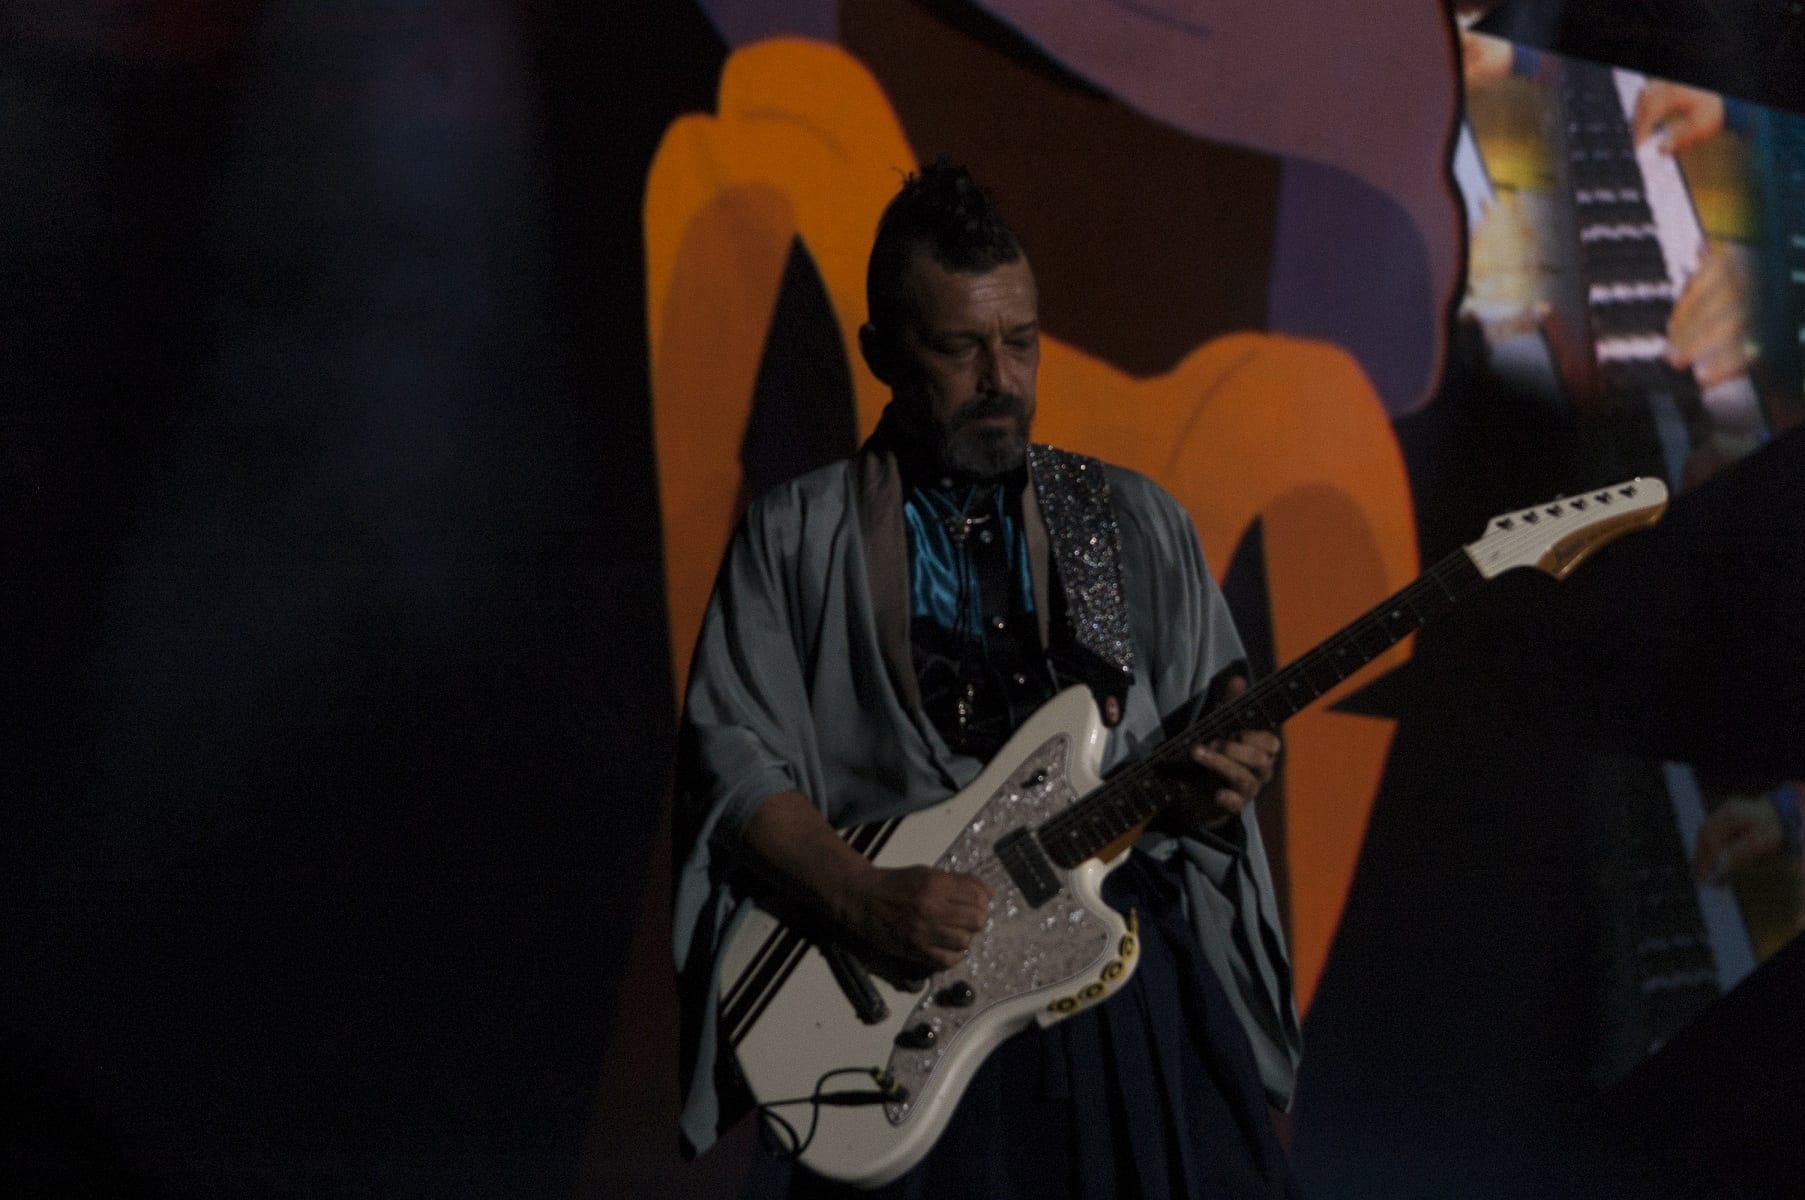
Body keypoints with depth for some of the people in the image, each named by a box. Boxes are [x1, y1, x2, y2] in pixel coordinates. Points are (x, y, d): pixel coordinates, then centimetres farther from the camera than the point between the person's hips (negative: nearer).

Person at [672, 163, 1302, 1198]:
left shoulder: (1137, 521, 16)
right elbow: (734, 763, 1)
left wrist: (1212, 783, -7)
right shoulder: (796, 537, 9)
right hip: (902, 996, -2)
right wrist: (863, 896, -16)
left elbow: (1216, 730, 18)